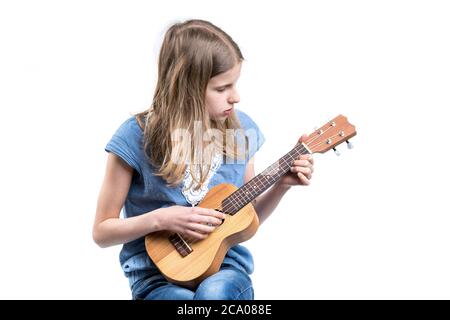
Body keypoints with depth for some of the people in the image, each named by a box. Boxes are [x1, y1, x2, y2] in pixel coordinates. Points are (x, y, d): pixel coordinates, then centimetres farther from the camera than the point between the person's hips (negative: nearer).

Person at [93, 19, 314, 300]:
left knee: (215, 293, -33)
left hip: (226, 265, 3)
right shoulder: (137, 136, -11)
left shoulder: (240, 128, 1)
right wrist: (160, 220, -18)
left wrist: (281, 185, -2)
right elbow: (102, 231, -3)